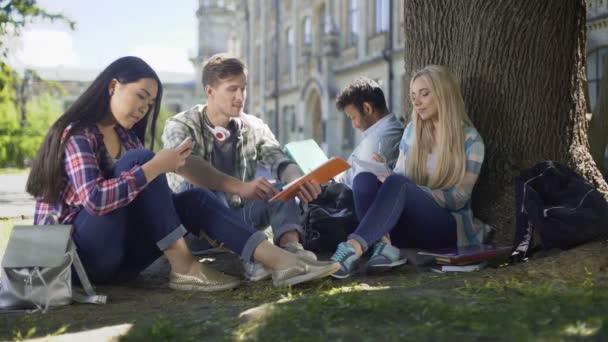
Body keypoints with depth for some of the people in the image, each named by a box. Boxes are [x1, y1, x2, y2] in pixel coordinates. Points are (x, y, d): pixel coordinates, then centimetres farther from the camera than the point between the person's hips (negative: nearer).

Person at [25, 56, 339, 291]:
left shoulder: (124, 136, 15)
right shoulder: (77, 134, -12)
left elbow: (147, 197, 9)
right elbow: (95, 199, -27)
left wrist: (170, 167, -9)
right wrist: (154, 167, -25)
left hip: (118, 253, 8)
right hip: (75, 253, -8)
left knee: (195, 199, -9)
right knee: (138, 158, -23)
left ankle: (281, 261, -24)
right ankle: (183, 267, -25)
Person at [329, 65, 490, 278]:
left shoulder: (470, 139, -1)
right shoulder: (412, 131, 14)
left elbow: (458, 199, -5)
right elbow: (398, 174, 13)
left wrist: (411, 190, -17)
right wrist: (384, 171, -11)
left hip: (445, 227, -4)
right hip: (407, 226, 4)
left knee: (397, 184, -34)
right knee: (364, 179, -24)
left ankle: (354, 248, -50)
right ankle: (384, 244, -44)